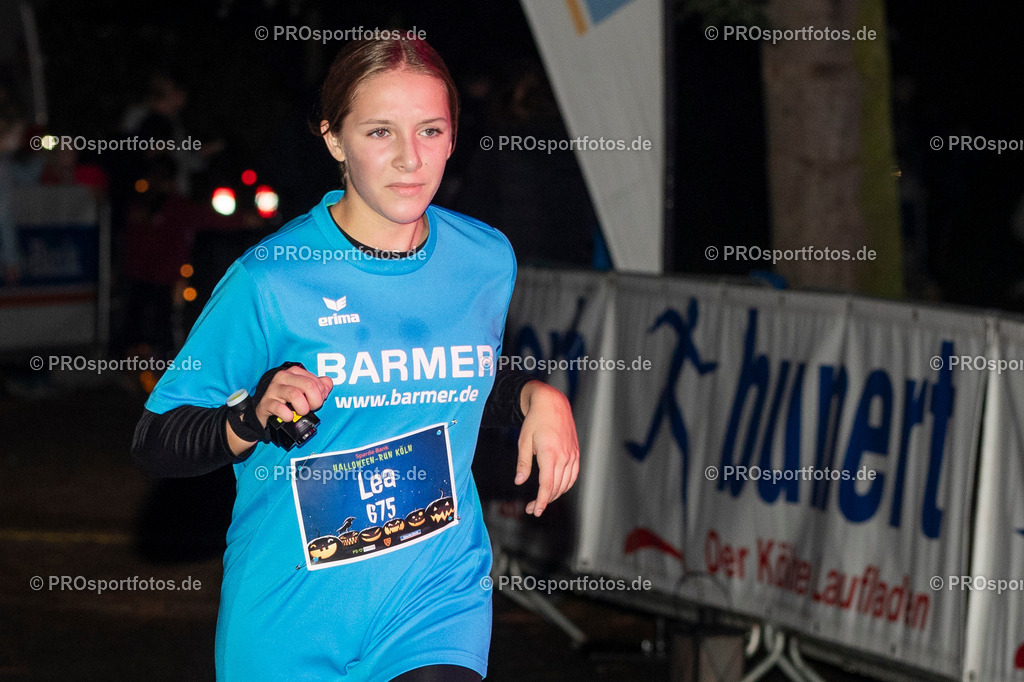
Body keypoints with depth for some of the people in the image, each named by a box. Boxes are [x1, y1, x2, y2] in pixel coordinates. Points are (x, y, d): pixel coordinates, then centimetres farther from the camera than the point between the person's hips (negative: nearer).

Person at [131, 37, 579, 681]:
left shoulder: (486, 259, 2)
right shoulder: (270, 278, -13)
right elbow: (155, 442, -9)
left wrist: (538, 396, 2)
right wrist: (255, 418, -26)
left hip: (441, 597, 2)